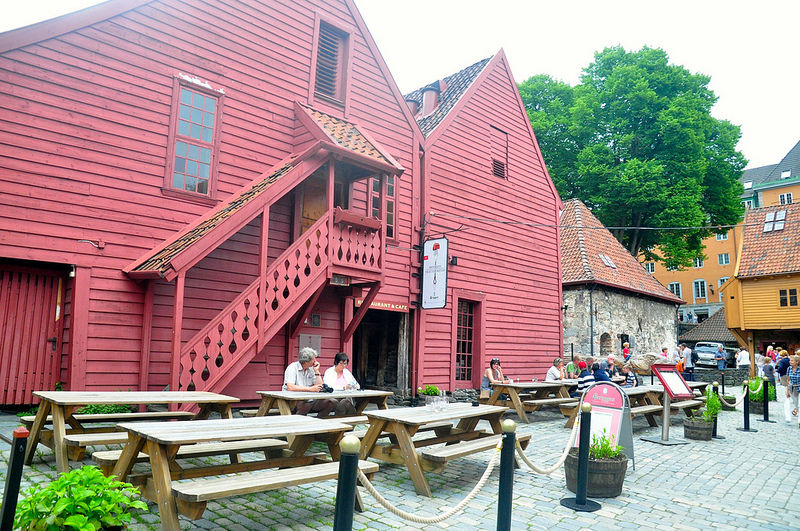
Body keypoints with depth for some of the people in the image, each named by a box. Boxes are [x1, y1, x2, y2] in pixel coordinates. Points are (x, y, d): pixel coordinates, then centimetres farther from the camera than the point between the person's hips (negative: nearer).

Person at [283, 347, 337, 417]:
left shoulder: (311, 369, 12)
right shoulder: (292, 368, -7)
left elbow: (319, 387, 9)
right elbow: (290, 387, -22)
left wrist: (316, 371, 1)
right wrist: (310, 389, -19)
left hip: (309, 400, 6)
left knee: (333, 402, -12)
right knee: (306, 404, -39)